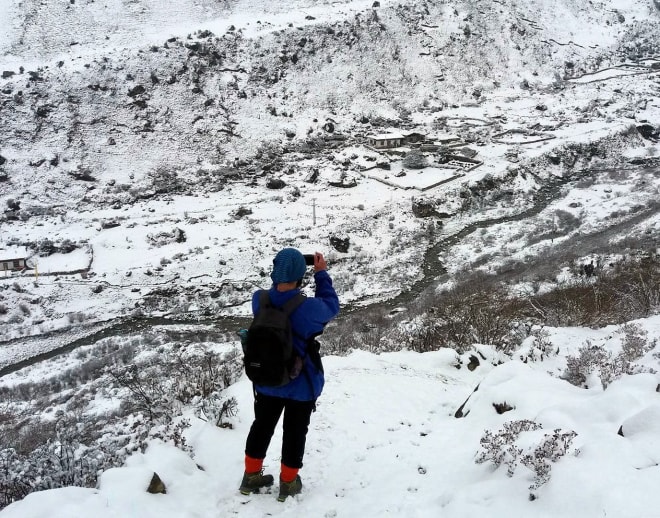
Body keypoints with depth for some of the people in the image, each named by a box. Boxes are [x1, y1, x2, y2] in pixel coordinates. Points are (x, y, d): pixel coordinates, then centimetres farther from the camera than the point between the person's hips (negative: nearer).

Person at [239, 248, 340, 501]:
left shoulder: (259, 300, -18)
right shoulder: (309, 307, -29)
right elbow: (331, 307, -7)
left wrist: (281, 276, 1)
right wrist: (321, 274, -1)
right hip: (301, 385, -4)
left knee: (262, 428, 22)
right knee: (294, 433, 15)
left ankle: (251, 477, 35)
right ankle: (288, 483, 28)